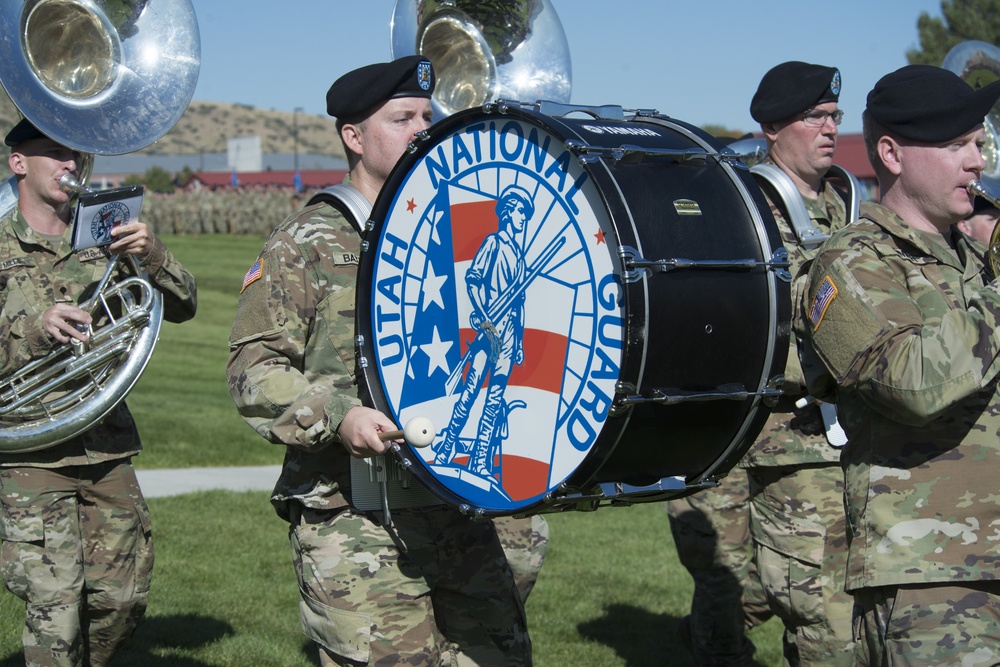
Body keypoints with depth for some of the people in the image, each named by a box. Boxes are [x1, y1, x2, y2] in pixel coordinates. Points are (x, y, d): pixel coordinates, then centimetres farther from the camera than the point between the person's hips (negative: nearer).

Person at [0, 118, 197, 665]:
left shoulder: (104, 239, 12)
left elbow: (182, 308, 7)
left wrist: (153, 257, -13)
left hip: (107, 448, 4)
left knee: (122, 600, 9)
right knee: (55, 607, -8)